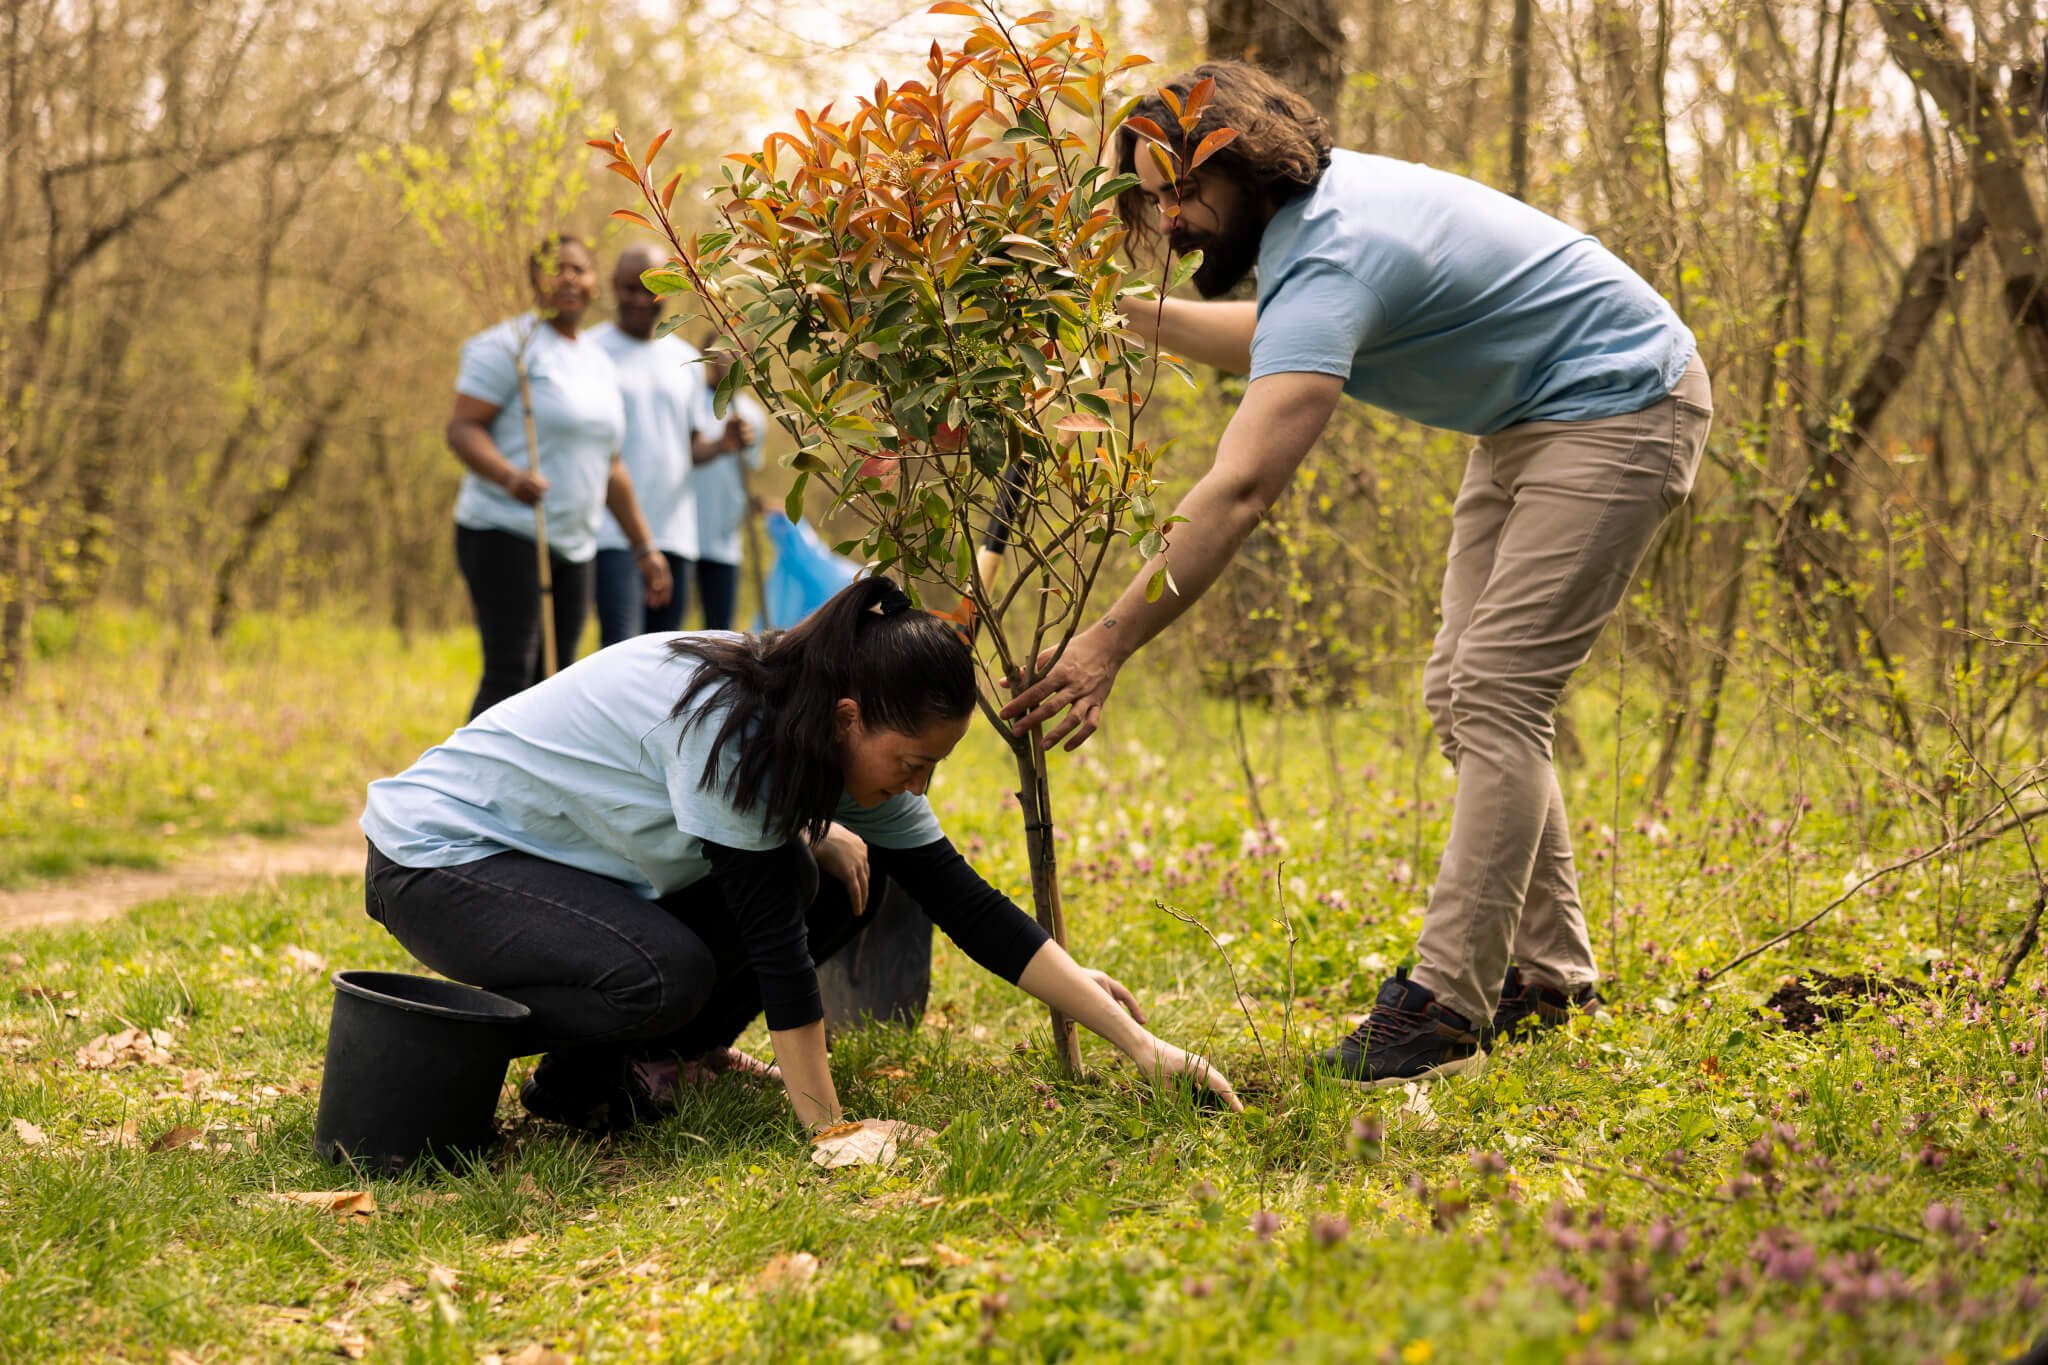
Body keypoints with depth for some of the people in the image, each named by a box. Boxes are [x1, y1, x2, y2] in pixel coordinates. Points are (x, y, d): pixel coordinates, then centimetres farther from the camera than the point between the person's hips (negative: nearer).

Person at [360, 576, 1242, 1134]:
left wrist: (1138, 1043, -11)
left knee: (839, 882, -7)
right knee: (664, 974, -35)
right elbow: (774, 941, -33)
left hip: (573, 857, 8)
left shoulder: (850, 740, -8)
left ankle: (654, 1056, 4)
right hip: (441, 854, -8)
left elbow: (968, 906, -7)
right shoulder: (729, 724, -33)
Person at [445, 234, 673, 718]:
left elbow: (610, 468, 24)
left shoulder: (599, 363, 18)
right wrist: (511, 477, -31)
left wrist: (646, 549, 22)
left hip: (573, 546, 7)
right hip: (505, 533, -7)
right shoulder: (511, 345, -5)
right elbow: (462, 429, -12)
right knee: (510, 675, -15)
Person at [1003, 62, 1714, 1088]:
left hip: (1618, 414, -11)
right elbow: (1270, 342, 24)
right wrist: (1122, 310, 13)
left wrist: (1109, 643, -43)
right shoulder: (1309, 205, 0)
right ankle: (1546, 969, 16)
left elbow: (1238, 490, -41)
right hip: (1525, 420, 11)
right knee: (1462, 693, 9)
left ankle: (1447, 1001, -17)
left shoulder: (1332, 263, -31)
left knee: (1498, 698, -17)